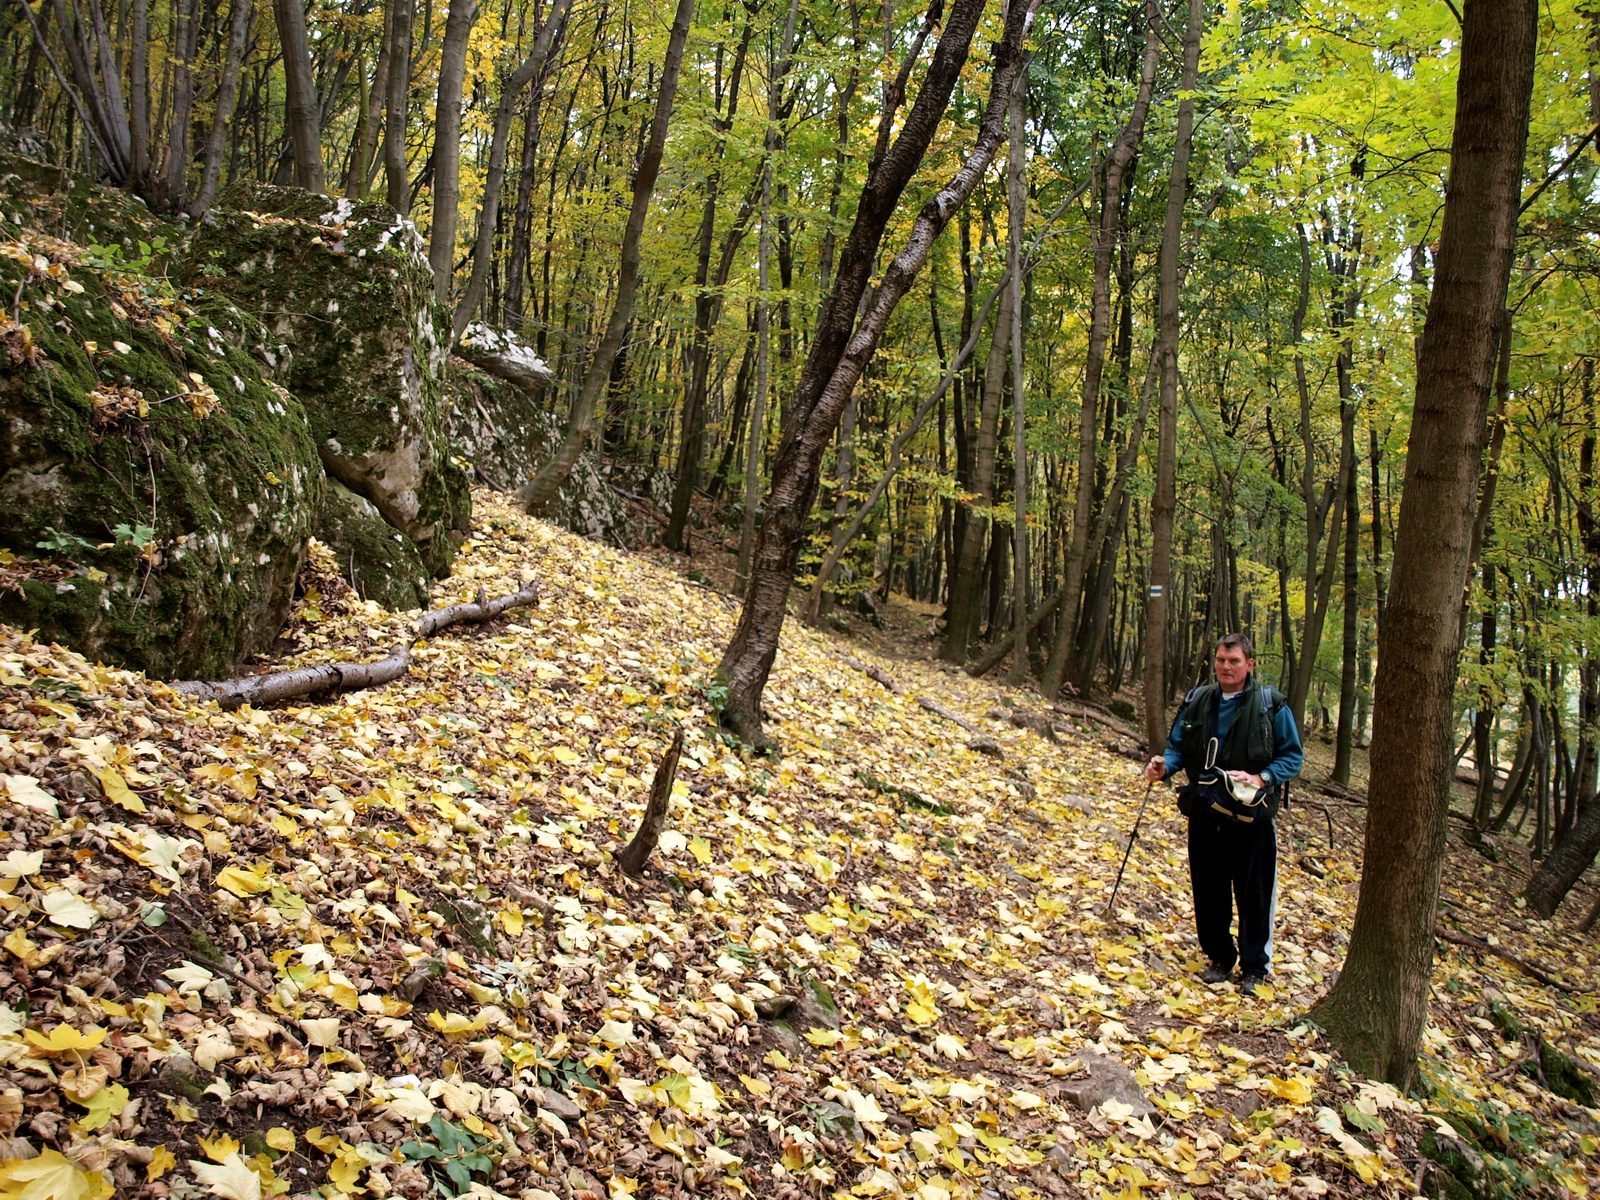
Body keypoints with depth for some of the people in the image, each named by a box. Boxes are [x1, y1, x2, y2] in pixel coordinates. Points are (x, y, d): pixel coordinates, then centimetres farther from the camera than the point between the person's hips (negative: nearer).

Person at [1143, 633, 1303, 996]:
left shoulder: (1271, 705, -4)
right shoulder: (1196, 701, 6)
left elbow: (1292, 756, -1)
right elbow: (1178, 746, 12)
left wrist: (1262, 779, -18)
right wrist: (1164, 764, -11)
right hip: (1205, 816, 3)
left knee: (1253, 894, 2)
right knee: (1209, 892, 10)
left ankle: (1254, 967, 16)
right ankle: (1220, 958, 26)